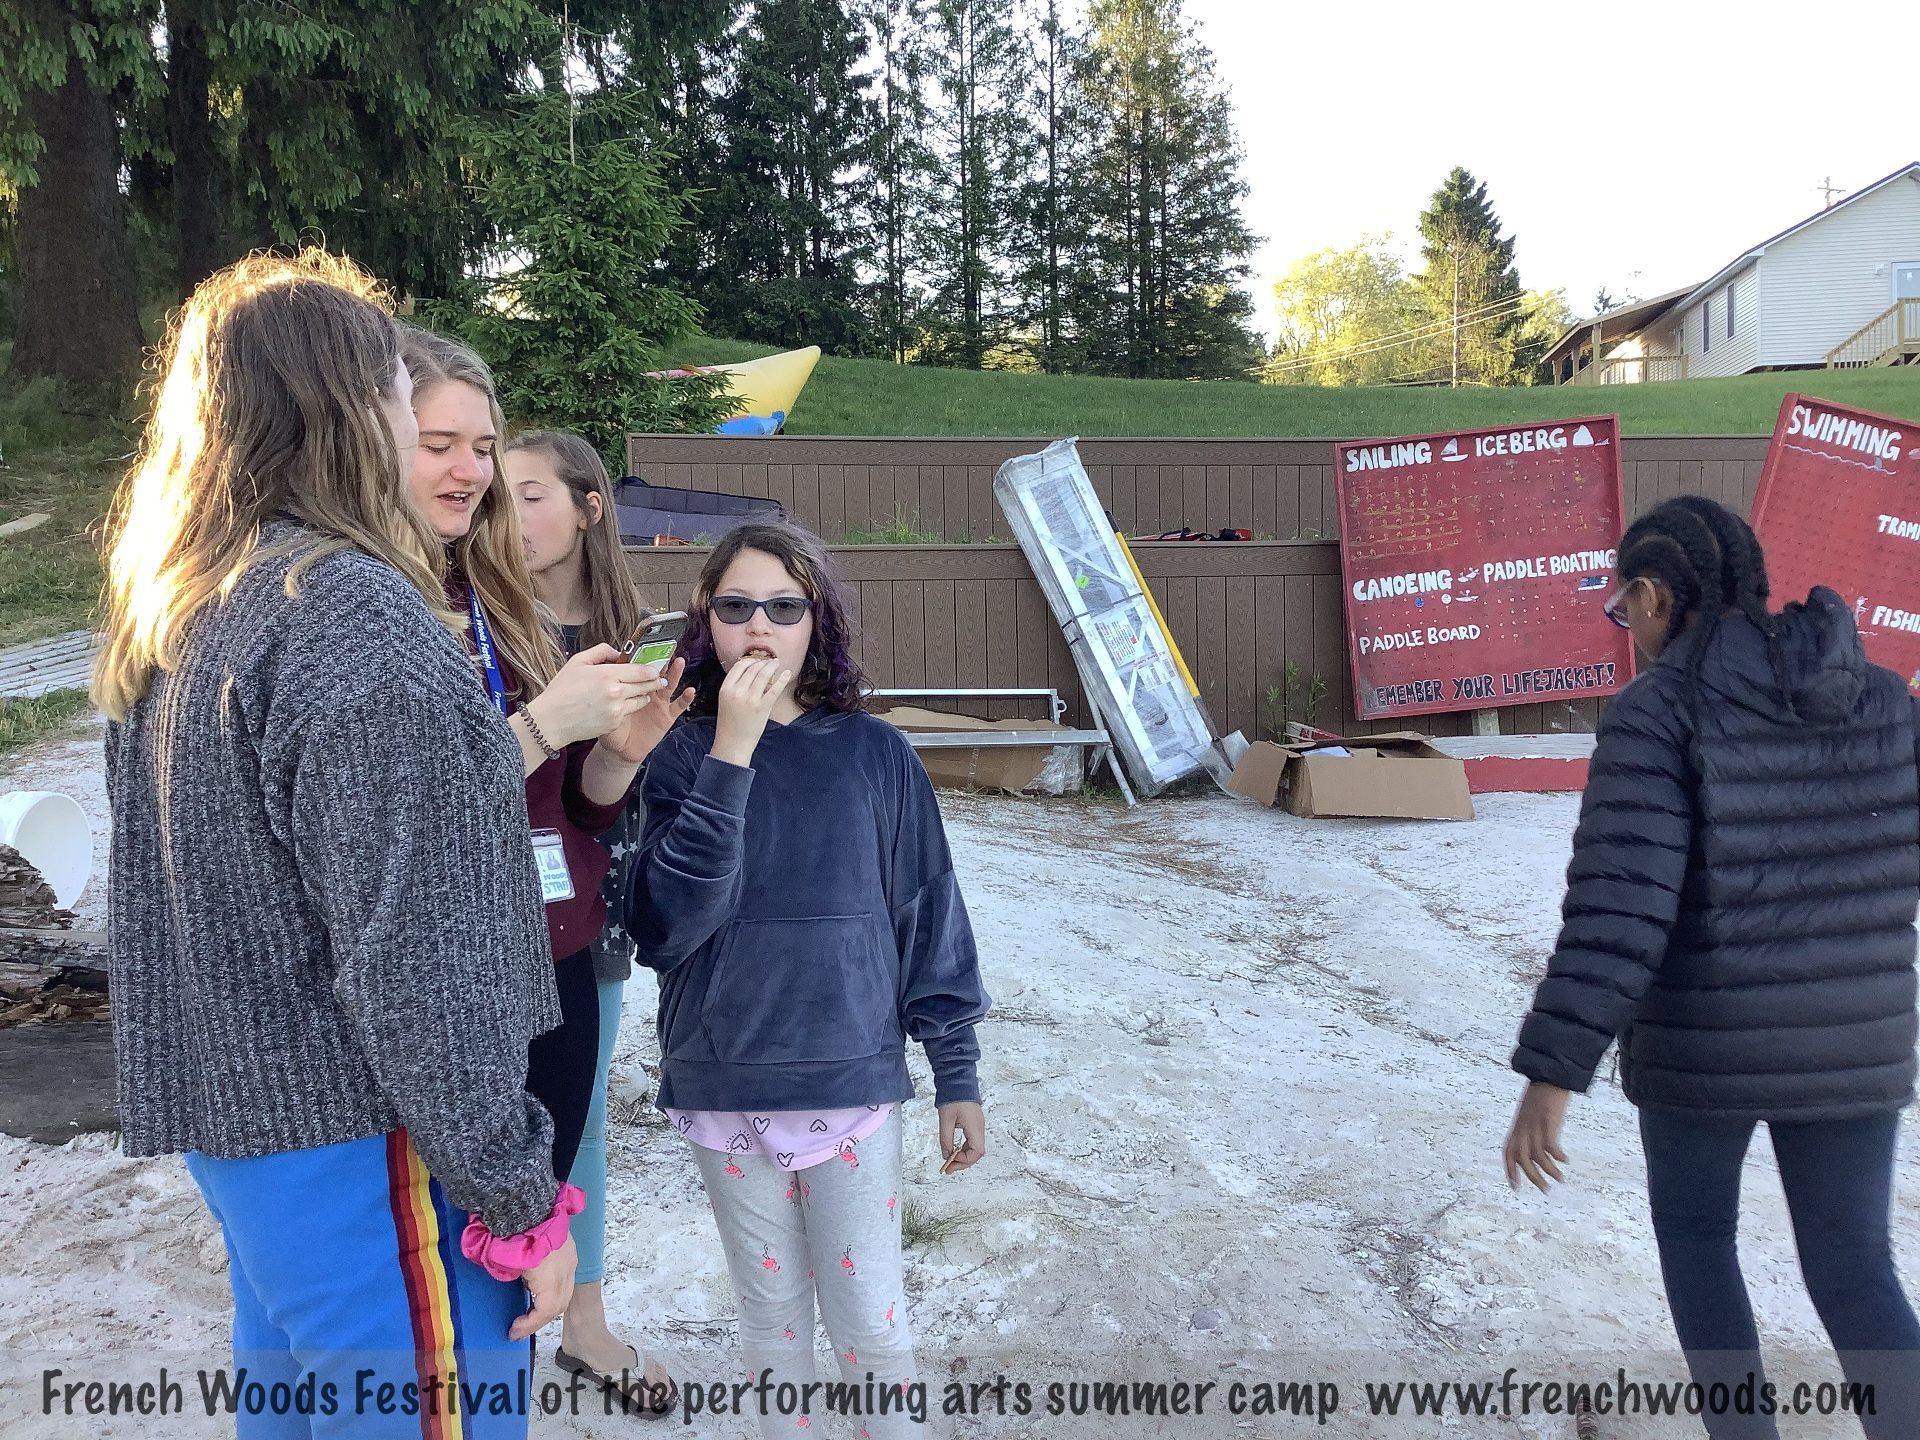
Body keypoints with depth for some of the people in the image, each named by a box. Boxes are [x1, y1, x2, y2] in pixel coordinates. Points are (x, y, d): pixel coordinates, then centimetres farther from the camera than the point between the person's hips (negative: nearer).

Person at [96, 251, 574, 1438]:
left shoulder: (179, 610, 8)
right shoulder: (354, 617, -21)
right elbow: (419, 964, -23)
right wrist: (520, 1200, -16)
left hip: (233, 1115, 9)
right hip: (361, 1136, -9)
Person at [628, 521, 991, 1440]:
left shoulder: (873, 755, -5)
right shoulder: (682, 757, -4)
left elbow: (929, 916, 0)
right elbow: (661, 926, -17)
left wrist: (955, 1074, 2)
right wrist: (729, 758, -24)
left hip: (853, 1080, -1)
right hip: (723, 1088, 1)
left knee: (870, 1320, 8)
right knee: (770, 1314, 17)